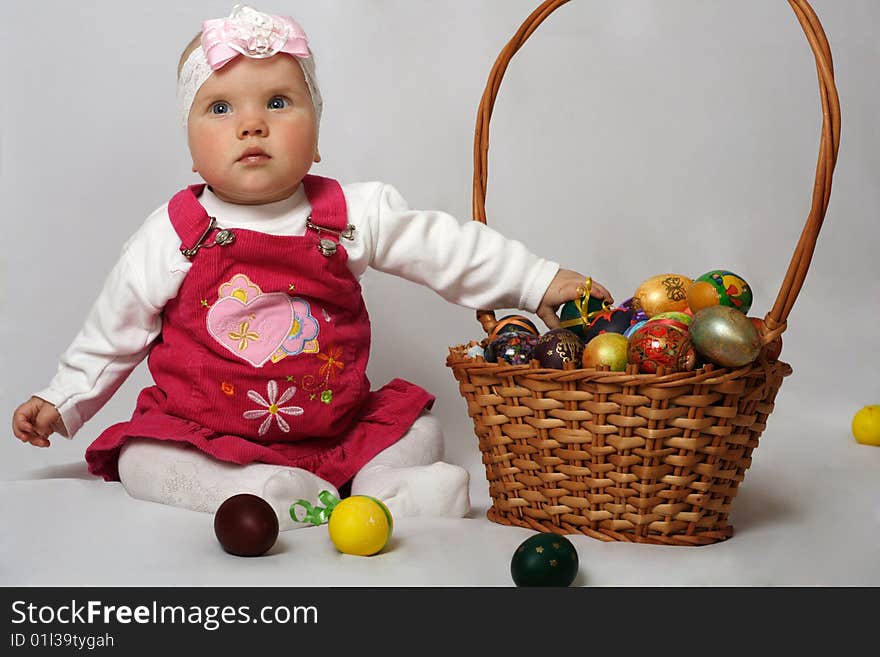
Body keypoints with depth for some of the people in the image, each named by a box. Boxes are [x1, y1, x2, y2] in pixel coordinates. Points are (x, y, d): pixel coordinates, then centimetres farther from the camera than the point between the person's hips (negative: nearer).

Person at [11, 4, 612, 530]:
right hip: (202, 435, -1)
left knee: (417, 428, -7)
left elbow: (446, 247, -1)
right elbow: (113, 333, 7)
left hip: (335, 427, 2)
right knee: (140, 461, -23)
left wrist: (539, 281, -4)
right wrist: (63, 403, 10)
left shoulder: (353, 214, -5)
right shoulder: (172, 235, -7)